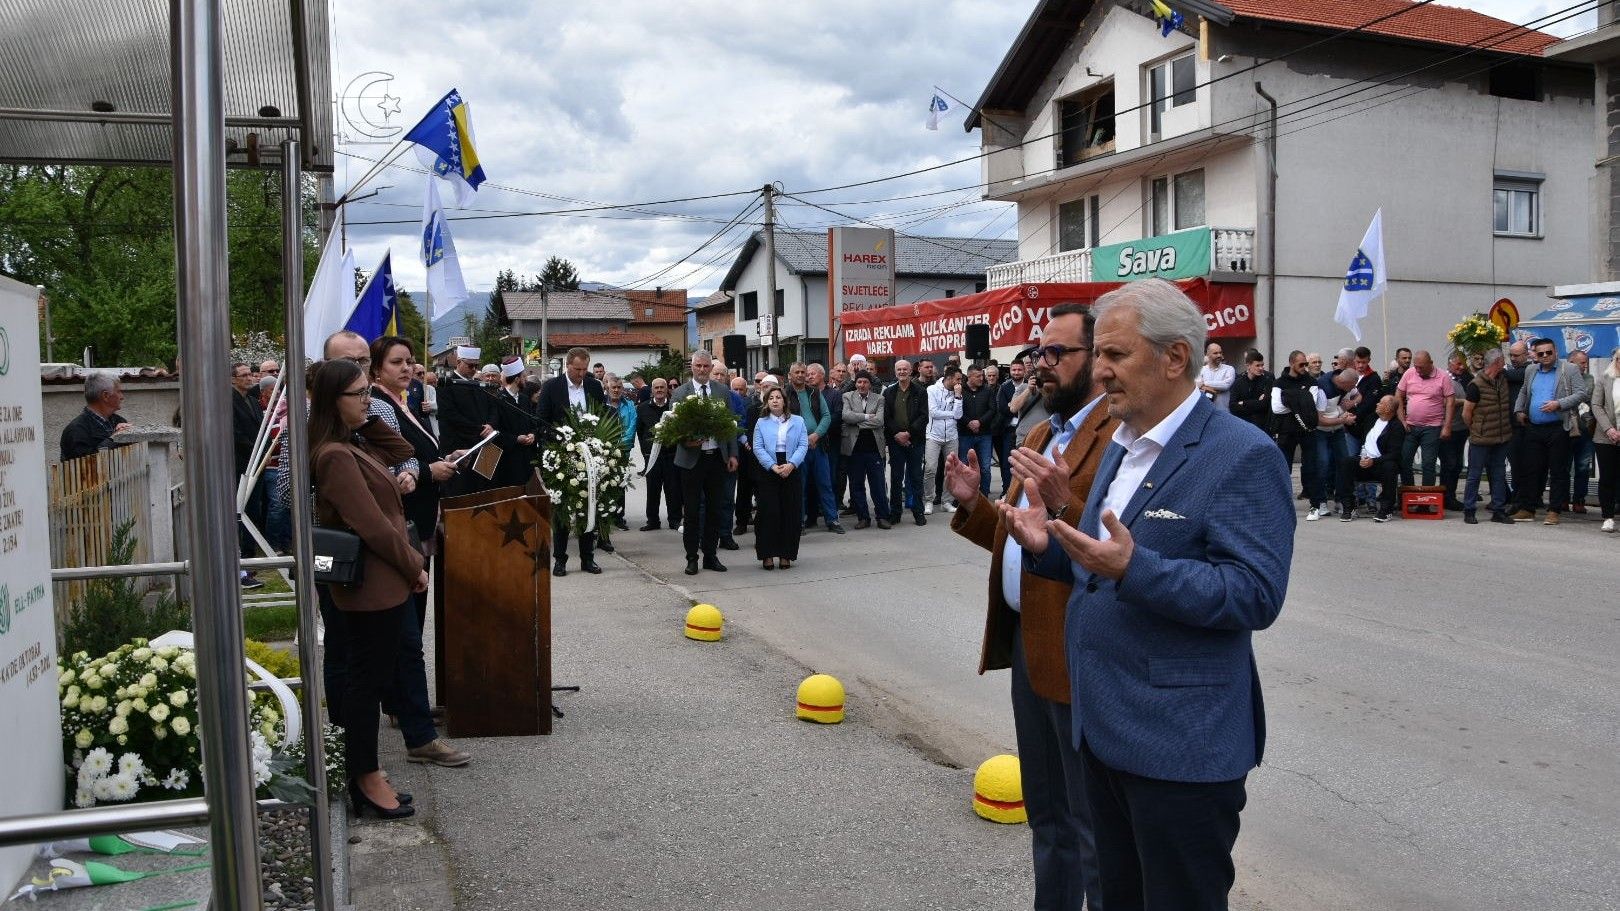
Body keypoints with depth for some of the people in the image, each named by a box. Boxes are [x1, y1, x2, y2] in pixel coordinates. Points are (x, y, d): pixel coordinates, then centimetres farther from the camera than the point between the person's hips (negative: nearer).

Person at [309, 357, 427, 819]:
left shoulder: (358, 443, 9)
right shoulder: (336, 456, -21)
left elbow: (403, 451, 15)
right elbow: (373, 526, -23)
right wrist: (414, 567, -12)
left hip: (383, 583, 10)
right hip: (374, 586, -10)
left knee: (370, 677, 17)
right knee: (368, 680, 2)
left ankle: (361, 769, 28)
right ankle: (366, 780, 15)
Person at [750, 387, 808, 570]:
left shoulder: (798, 421, 7)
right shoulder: (761, 423, 6)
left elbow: (803, 445, -1)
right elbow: (758, 448, -3)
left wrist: (791, 464, -16)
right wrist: (772, 466, -16)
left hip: (791, 471, 1)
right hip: (767, 473, -1)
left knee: (790, 513, 1)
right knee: (768, 513, -4)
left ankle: (786, 554, 9)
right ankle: (767, 554, 3)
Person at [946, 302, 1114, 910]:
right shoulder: (1040, 435, 15)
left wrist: (1065, 502, -34)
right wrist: (972, 505, 4)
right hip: (1027, 643, 9)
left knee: (1095, 830, 5)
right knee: (1046, 814, 23)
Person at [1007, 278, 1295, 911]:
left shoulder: (1242, 456, -15)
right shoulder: (1122, 446, 12)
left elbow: (1256, 594, -23)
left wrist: (1132, 568, -32)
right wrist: (1048, 547, -2)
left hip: (1183, 744, -8)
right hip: (1104, 729, 8)